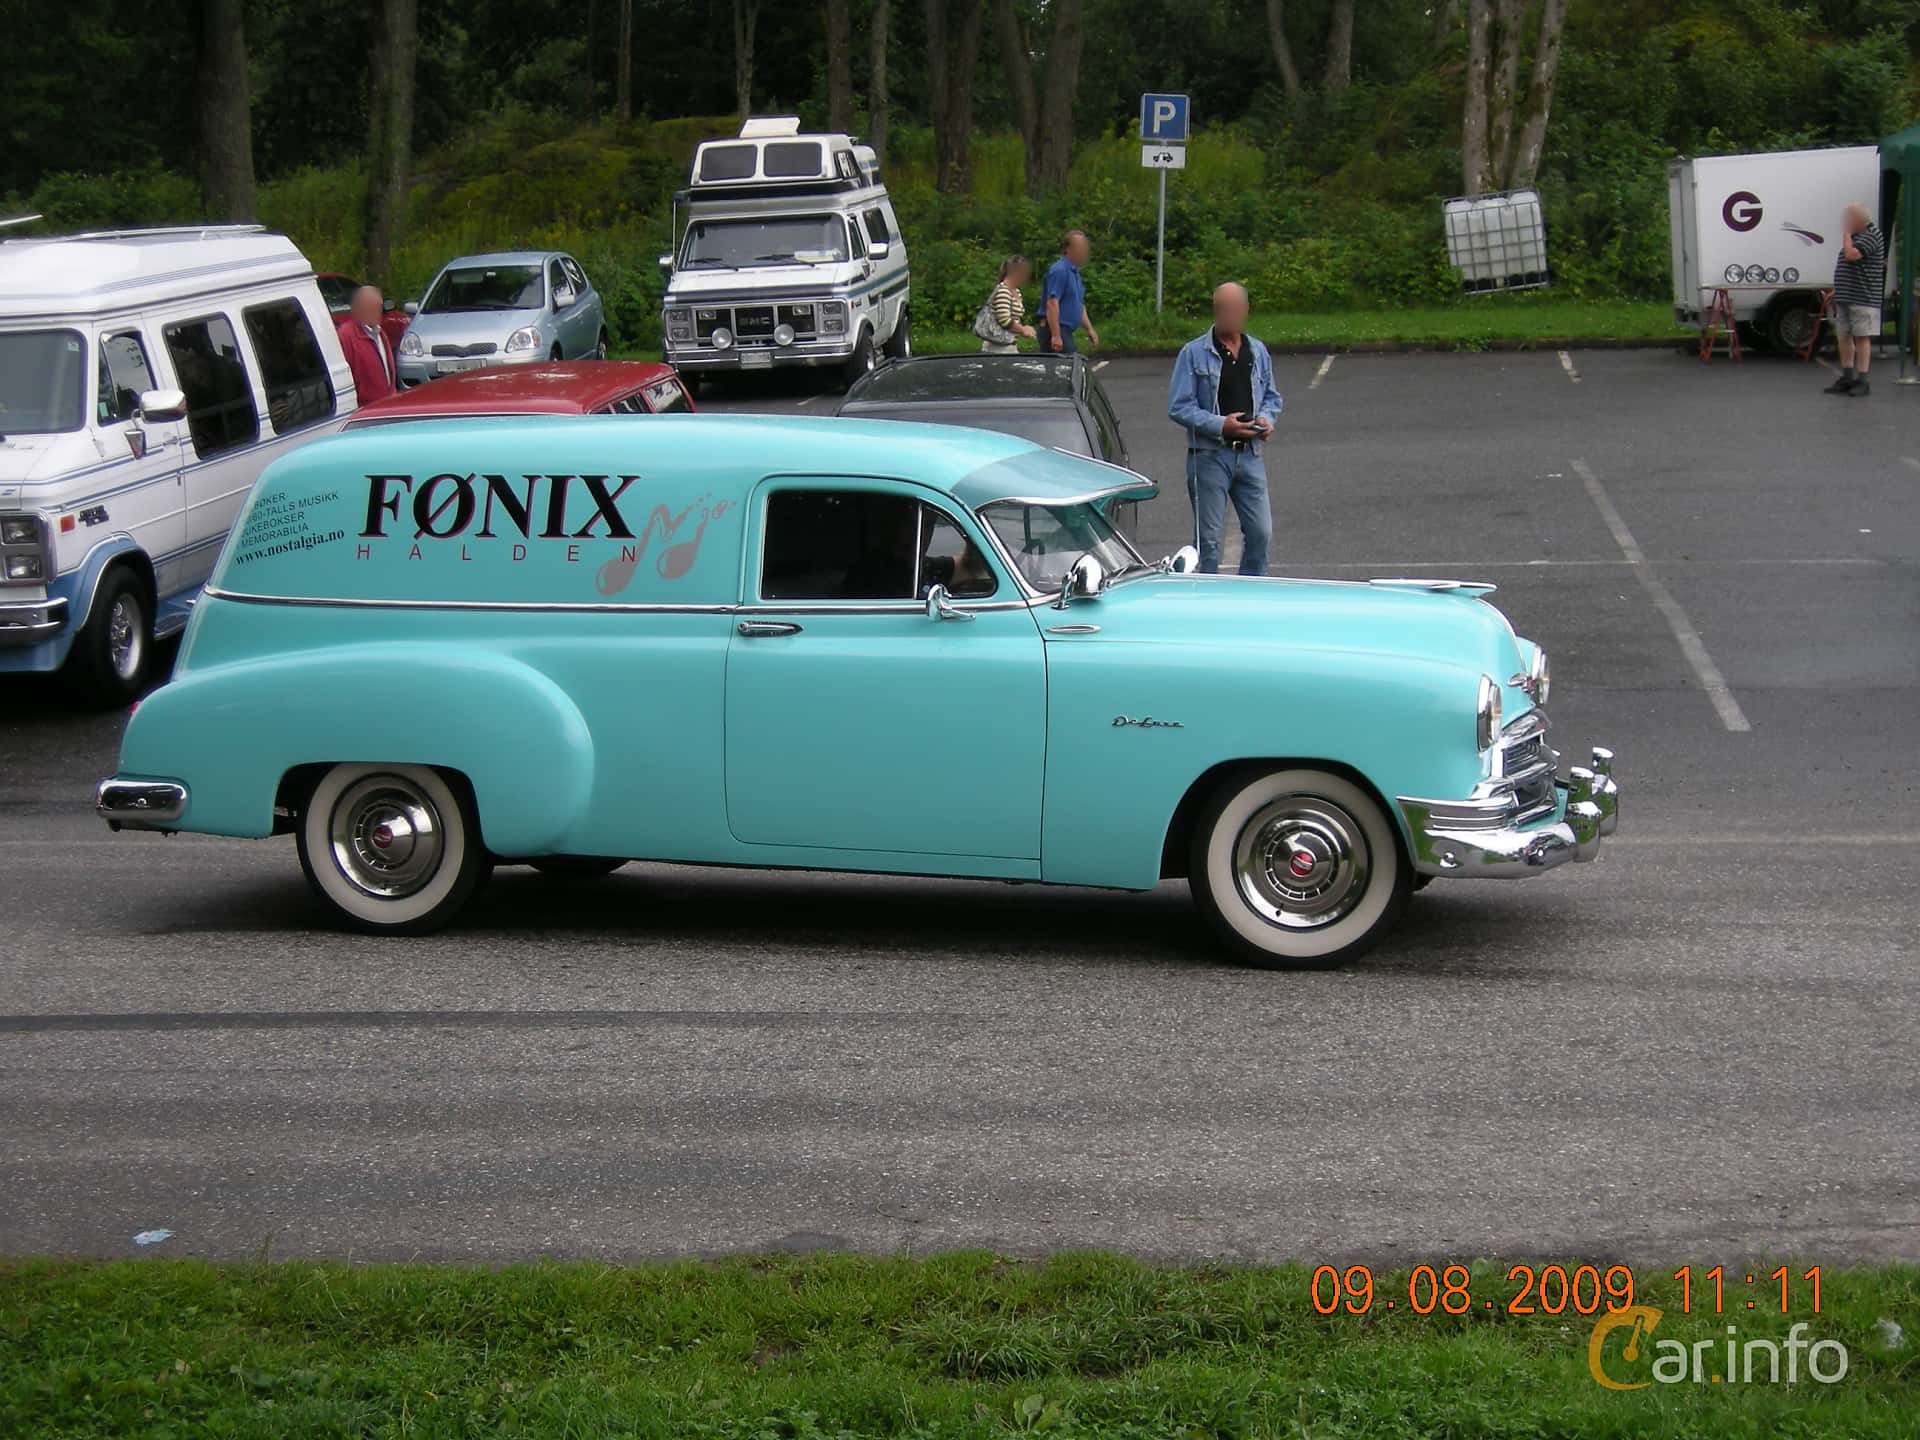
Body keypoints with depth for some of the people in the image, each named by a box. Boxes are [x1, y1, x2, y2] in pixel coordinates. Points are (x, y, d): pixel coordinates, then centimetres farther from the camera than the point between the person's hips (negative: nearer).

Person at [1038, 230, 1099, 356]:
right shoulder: (1060, 270, -14)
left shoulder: (1074, 272, 19)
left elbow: (1079, 305, 27)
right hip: (1056, 331, -10)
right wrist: (1055, 336, -27)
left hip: (1066, 331, 10)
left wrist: (1089, 329, 19)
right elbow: (1052, 303, -22)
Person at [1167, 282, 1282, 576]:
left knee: (1260, 532, 3)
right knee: (1208, 538, 1)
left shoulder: (1258, 352, 11)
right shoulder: (1193, 353, -4)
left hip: (1249, 454, 4)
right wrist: (1220, 425, -18)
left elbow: (1272, 397, 21)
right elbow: (1178, 407, -8)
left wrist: (1266, 418, -2)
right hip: (1209, 455, -4)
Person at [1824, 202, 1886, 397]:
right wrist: (1837, 292, 22)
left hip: (1863, 298, -9)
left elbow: (1851, 254, -27)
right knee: (1843, 338, 10)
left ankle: (1861, 381, -6)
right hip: (1845, 298, 9)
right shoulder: (1855, 235, 17)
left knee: (1862, 338, -7)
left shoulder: (1872, 235, -13)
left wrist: (1847, 234, -12)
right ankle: (1847, 378, 17)